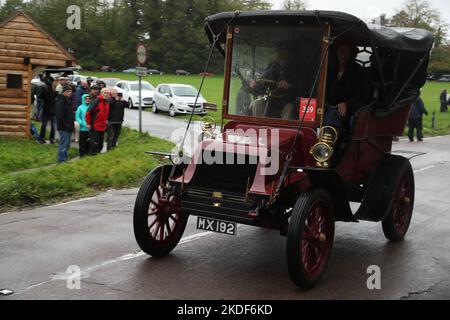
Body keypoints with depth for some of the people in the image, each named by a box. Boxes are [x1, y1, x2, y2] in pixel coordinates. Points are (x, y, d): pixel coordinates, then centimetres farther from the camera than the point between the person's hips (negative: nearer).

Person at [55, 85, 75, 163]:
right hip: (64, 127, -9)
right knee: (63, 144, -7)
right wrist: (66, 125, -19)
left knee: (67, 144, 15)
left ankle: (65, 158, 23)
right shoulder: (60, 101, -14)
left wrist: (72, 124, 12)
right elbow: (60, 116, -20)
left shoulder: (68, 101, 16)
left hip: (68, 127, 9)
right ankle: (61, 160, -2)